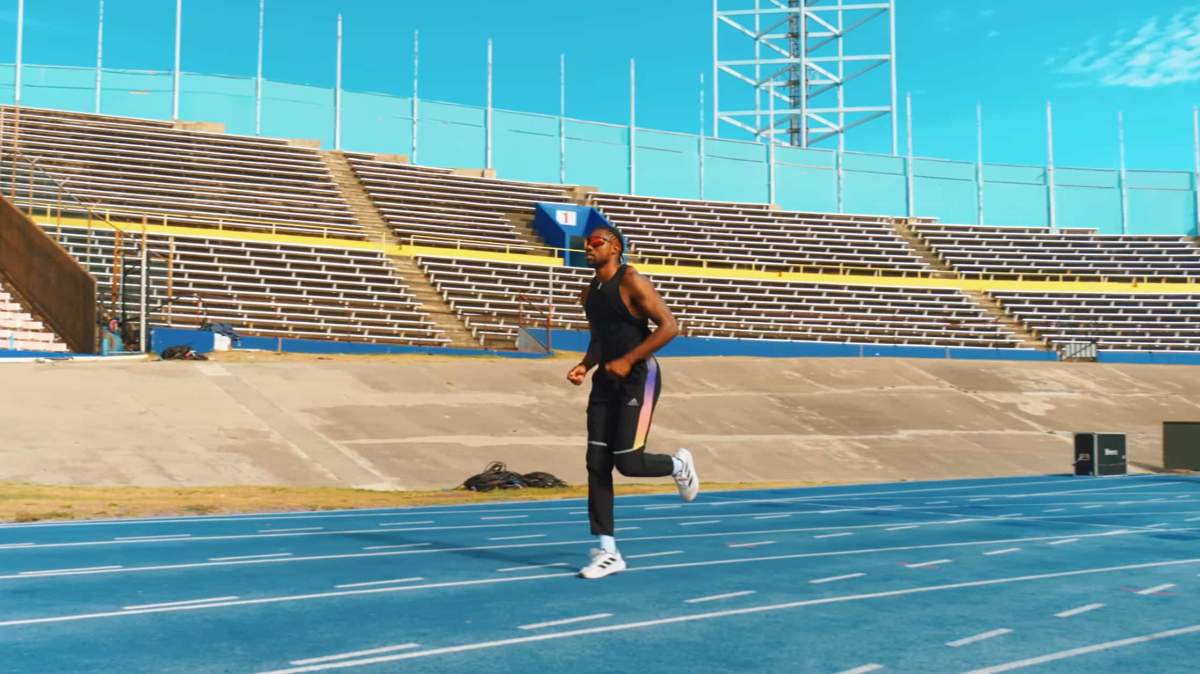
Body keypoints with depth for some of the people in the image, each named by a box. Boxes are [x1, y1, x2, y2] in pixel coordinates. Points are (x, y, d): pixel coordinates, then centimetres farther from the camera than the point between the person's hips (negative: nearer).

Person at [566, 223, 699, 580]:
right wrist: (585, 366, 4)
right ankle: (608, 552, 5)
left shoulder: (632, 282, -12)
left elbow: (669, 326, -18)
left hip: (638, 378, -7)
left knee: (628, 463, -11)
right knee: (597, 466, 0)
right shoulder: (590, 292, 12)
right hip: (606, 381, 7)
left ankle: (678, 464, 23)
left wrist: (628, 360, -21)